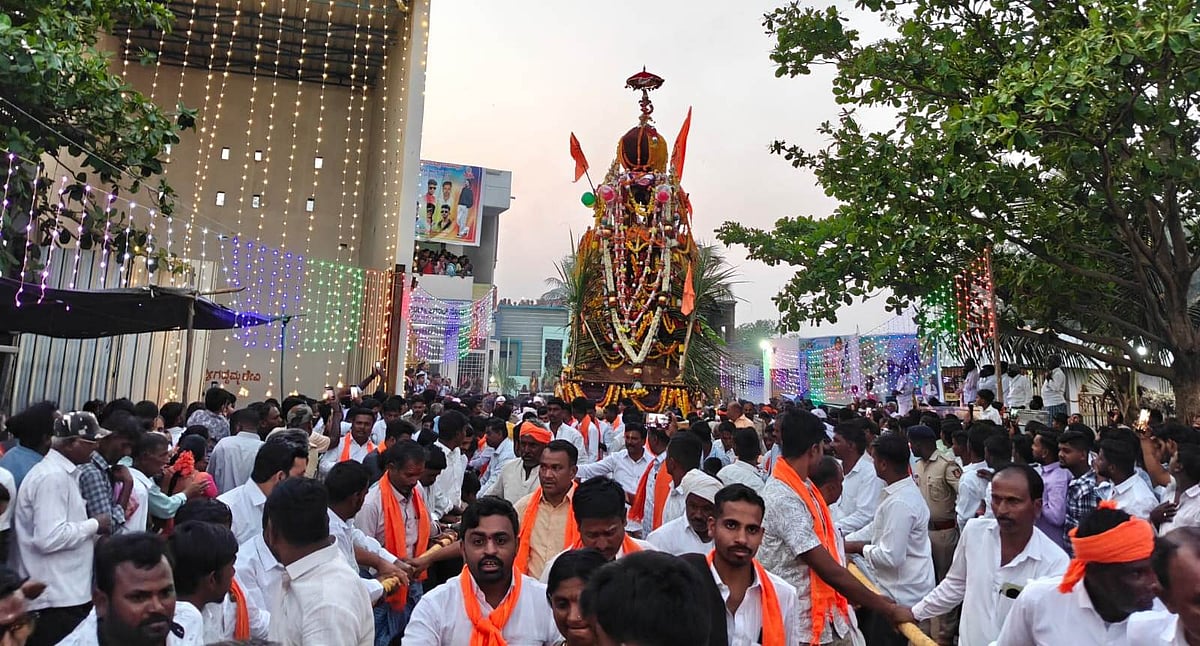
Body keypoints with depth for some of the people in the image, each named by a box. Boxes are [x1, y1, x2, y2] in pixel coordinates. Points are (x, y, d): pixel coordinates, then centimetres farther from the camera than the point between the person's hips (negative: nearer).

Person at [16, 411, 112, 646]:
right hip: (56, 597, -10)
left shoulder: (61, 472, 13)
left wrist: (94, 536, 9)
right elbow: (49, 538, -26)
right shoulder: (53, 477, -18)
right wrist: (94, 525, -14)